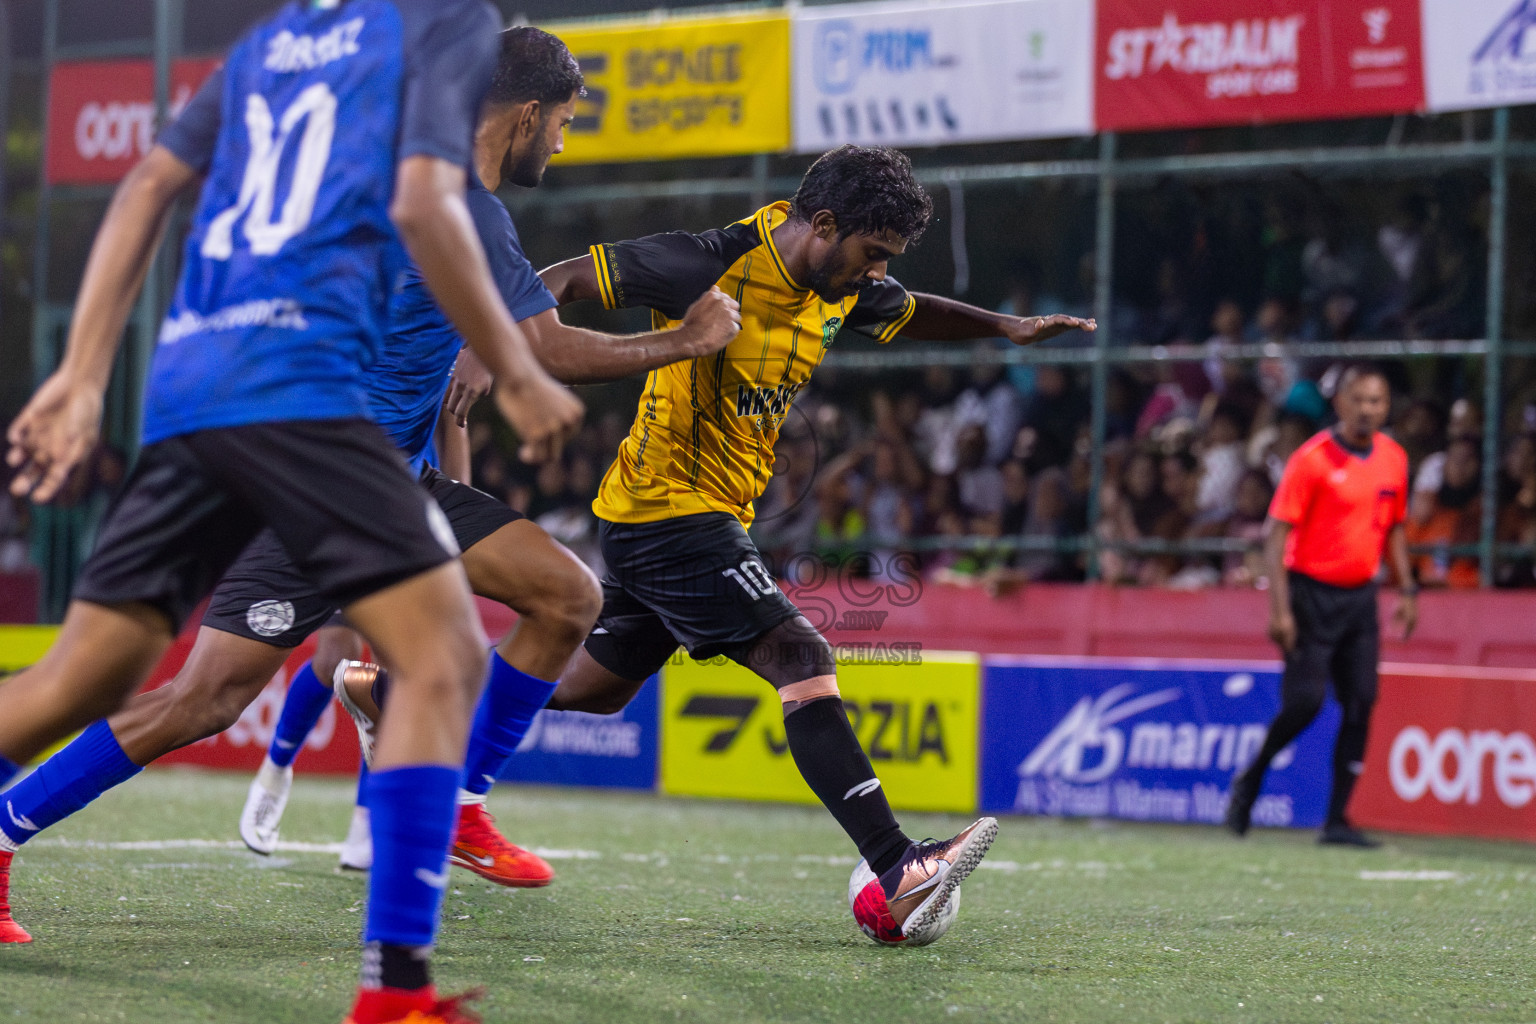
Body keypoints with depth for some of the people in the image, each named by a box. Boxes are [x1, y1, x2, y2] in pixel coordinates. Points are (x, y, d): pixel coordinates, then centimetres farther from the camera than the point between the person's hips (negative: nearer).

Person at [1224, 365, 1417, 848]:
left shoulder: (1393, 458, 7)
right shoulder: (1311, 459, -12)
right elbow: (1276, 533, -13)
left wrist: (1407, 591, 11)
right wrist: (1280, 609, -19)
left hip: (1360, 595, 6)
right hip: (1312, 592, -6)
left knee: (1361, 702, -2)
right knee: (1305, 700, -13)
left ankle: (1337, 819, 3)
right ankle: (1250, 781, 13)